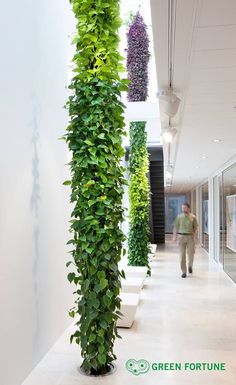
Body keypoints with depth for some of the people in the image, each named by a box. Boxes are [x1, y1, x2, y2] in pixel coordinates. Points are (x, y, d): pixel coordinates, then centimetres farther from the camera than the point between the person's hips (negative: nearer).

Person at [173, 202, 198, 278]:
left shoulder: (193, 217, 2)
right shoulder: (179, 217, 6)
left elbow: (195, 227, 2)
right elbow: (175, 227, 9)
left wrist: (195, 236, -10)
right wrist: (174, 236, 0)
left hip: (190, 236, -1)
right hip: (181, 236, 1)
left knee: (191, 253, 2)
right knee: (182, 255, -1)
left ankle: (190, 266, 33)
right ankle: (184, 272, 5)